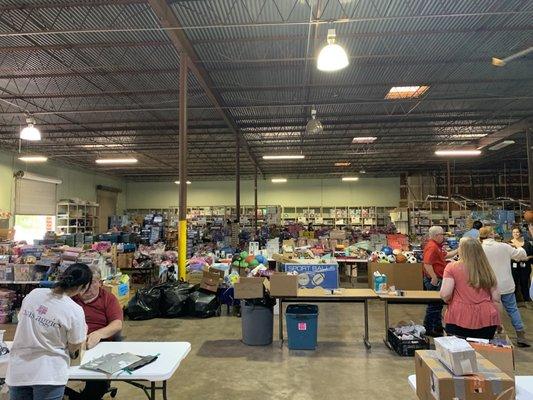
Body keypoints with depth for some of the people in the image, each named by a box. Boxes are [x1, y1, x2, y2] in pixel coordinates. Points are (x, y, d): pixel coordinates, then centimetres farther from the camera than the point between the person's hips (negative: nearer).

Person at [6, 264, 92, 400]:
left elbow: (22, 319, 10)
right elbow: (75, 347, -7)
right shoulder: (75, 311, -20)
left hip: (18, 371, 5)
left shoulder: (34, 293, -7)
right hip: (48, 376, -5)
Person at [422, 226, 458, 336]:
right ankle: (427, 329, 6)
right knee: (434, 304, -3)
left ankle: (438, 327, 31)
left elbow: (445, 255, 30)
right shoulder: (431, 246, -20)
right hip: (433, 280, -11)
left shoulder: (437, 246, 15)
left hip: (438, 279, 11)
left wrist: (458, 250, 25)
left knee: (438, 304, 19)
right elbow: (427, 264, -29)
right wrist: (434, 278, -26)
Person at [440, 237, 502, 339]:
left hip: (459, 319, -3)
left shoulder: (452, 267, -7)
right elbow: (496, 298, 6)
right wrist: (498, 321, 20)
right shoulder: (487, 269, 4)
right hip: (486, 320, 4)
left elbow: (445, 295, -14)